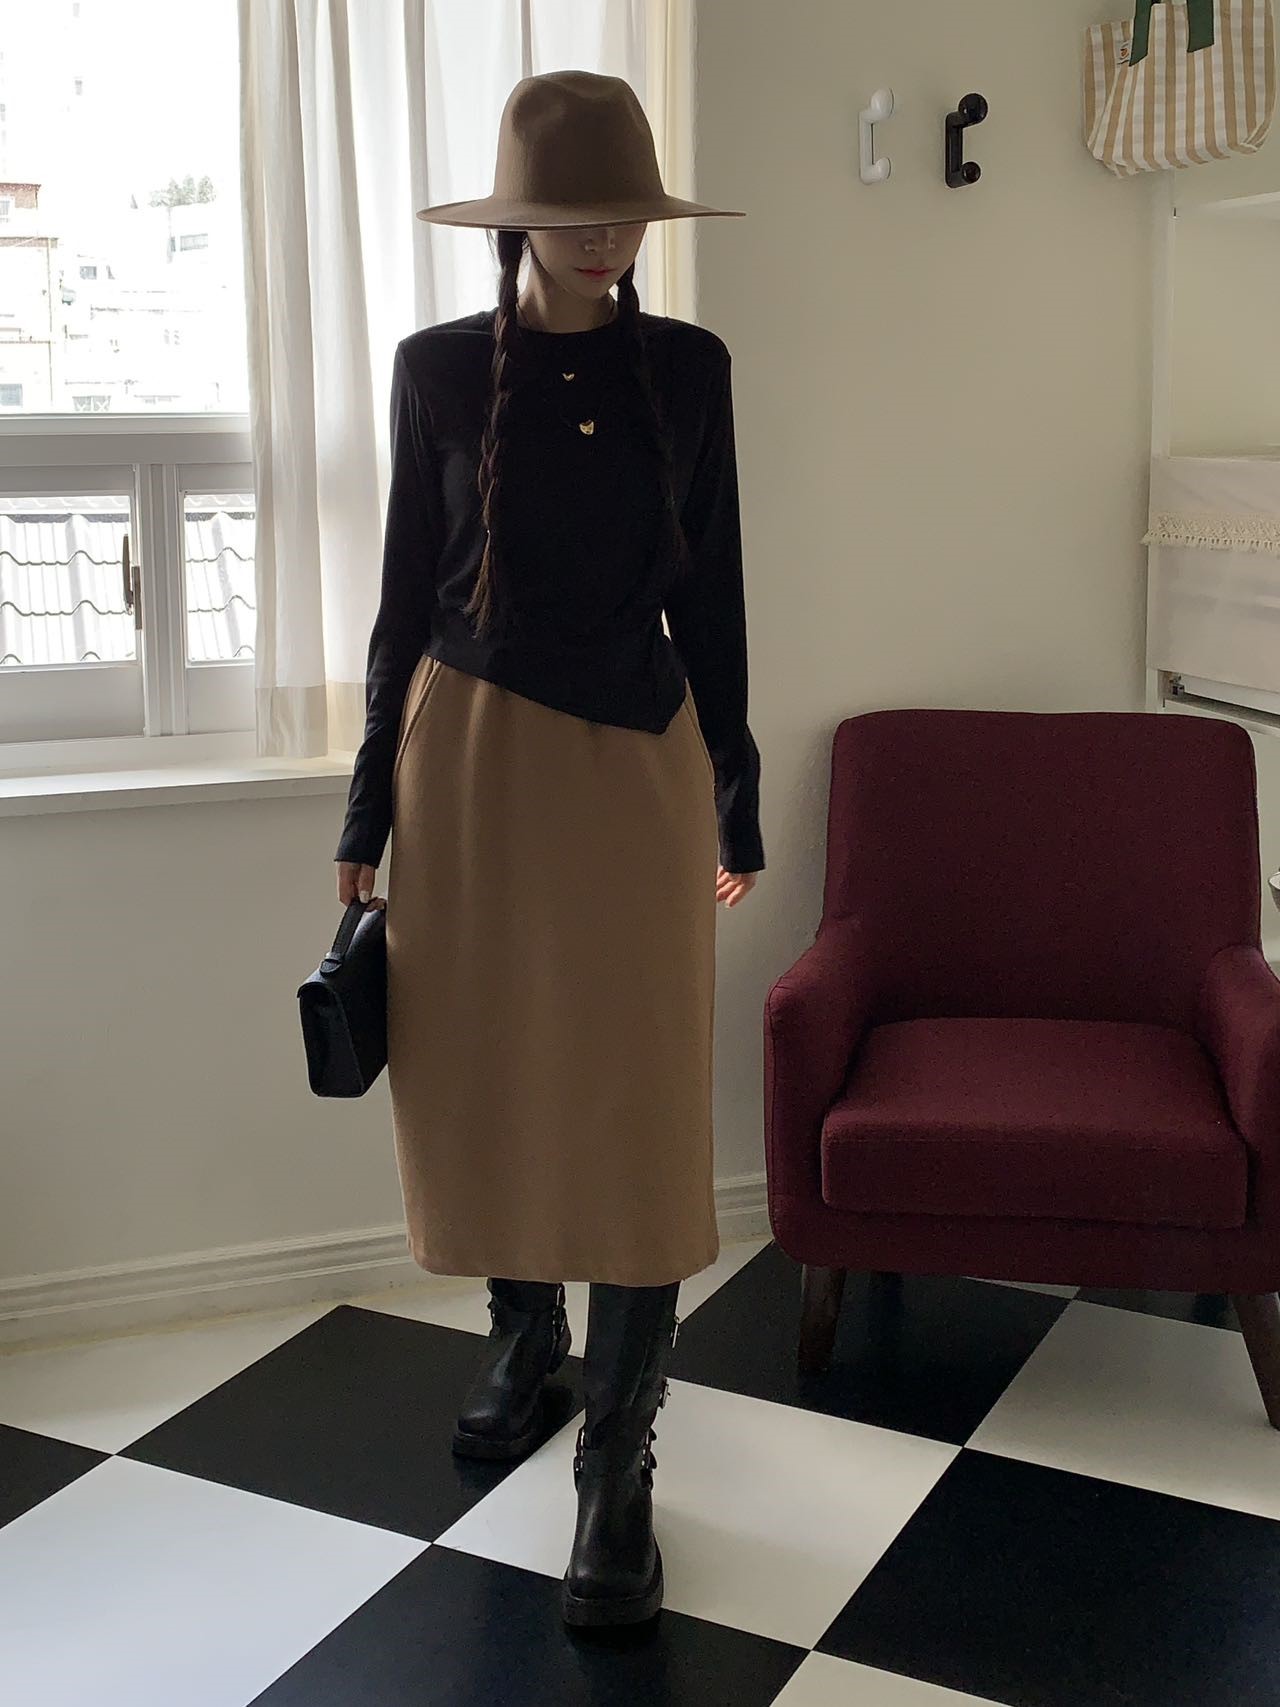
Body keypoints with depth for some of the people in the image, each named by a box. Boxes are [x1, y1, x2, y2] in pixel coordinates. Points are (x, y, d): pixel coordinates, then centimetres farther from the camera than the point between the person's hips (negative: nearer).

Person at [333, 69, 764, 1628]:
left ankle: (618, 1469, 6)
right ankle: (523, 1343, 36)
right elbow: (407, 591, 5)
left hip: (639, 759, 0)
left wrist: (735, 799, 7)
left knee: (638, 1105, -3)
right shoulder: (440, 368, 2)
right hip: (472, 752, 1)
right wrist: (368, 815, 5)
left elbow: (710, 592, 7)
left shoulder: (687, 368, 4)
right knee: (488, 1078, 10)